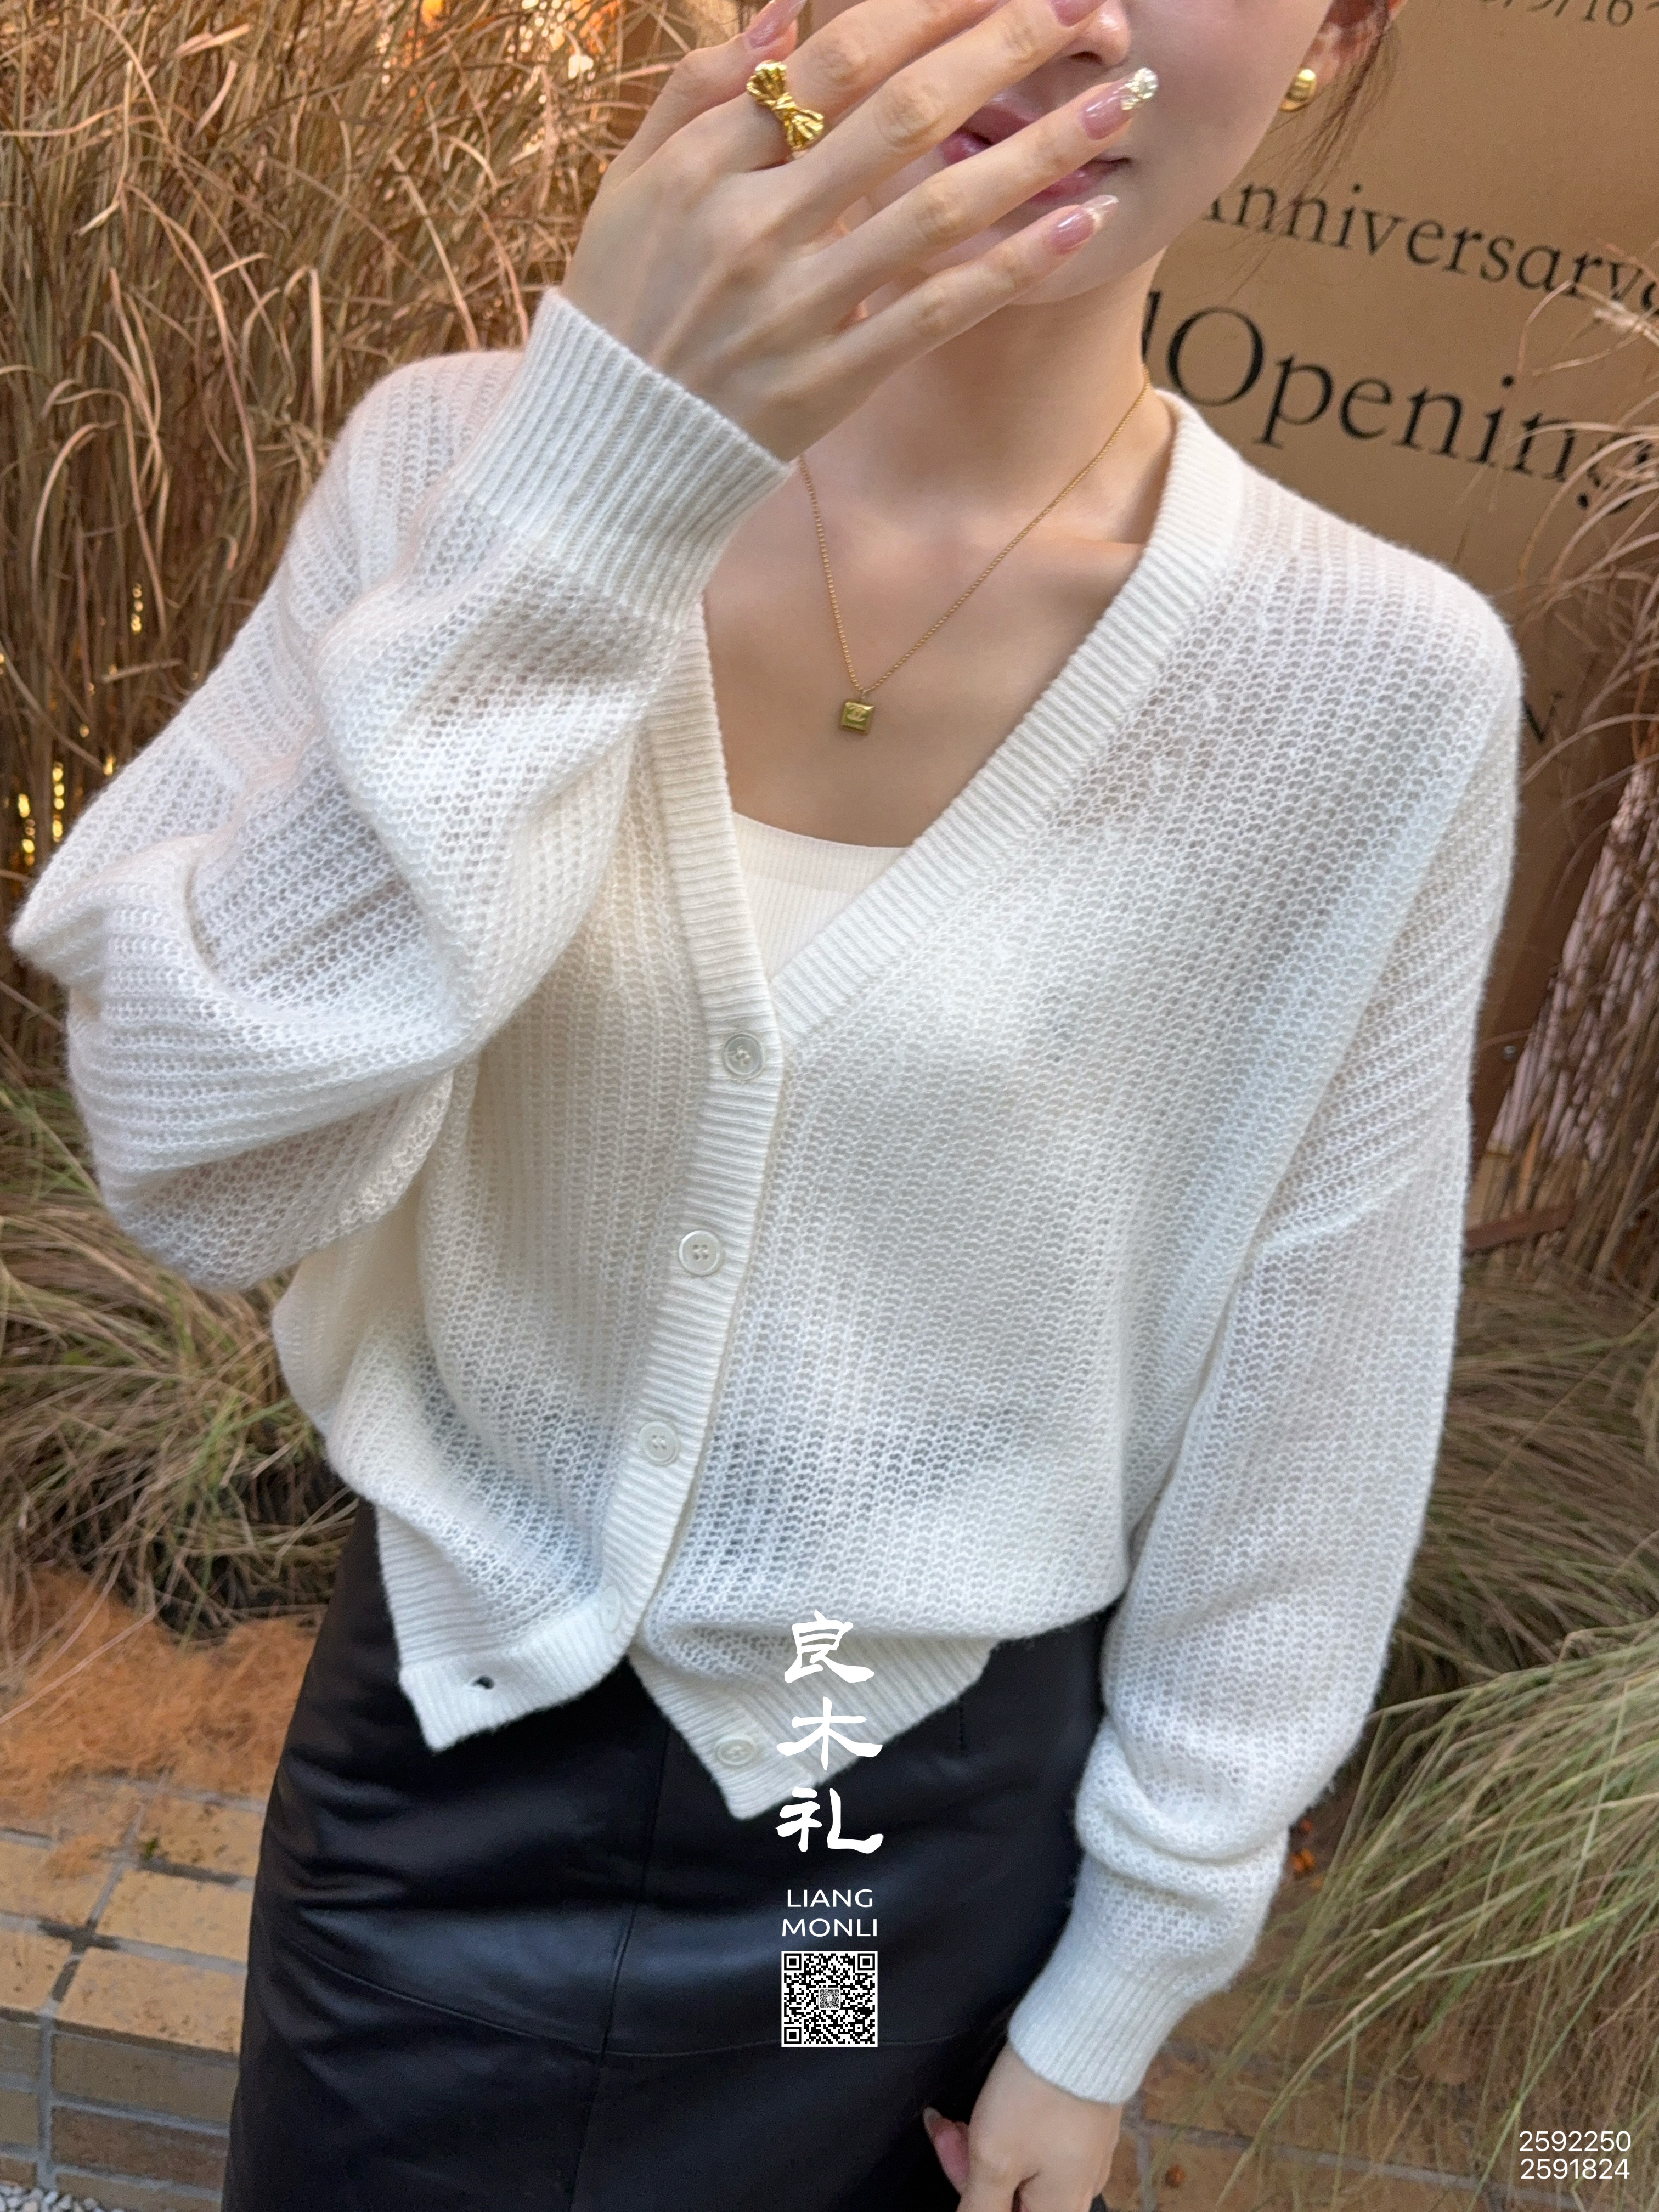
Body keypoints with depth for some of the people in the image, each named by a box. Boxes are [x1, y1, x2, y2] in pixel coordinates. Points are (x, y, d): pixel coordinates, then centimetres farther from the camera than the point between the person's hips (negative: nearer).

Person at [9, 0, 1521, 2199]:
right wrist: (603, 479, -29)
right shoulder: (469, 456, -12)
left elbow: (1295, 1420, -7)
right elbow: (200, 1159, -20)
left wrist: (1113, 1999, 2)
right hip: (443, 1767, 1)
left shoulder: (1384, 685, -15)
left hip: (933, 1848, 0)